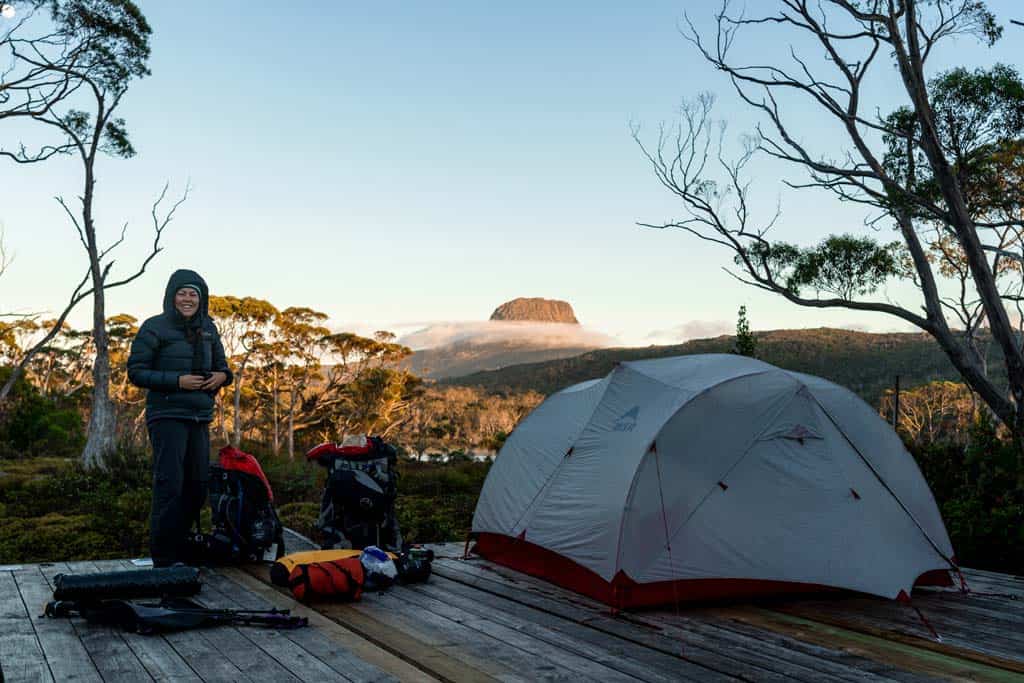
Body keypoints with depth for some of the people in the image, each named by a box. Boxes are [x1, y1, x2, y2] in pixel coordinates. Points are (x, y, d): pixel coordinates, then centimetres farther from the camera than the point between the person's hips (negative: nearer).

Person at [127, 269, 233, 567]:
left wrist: (223, 375, -3)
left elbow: (221, 364, 22)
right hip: (167, 416, -6)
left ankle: (181, 549, 24)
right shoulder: (155, 327, -5)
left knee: (197, 486, 10)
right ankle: (164, 558, -3)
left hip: (200, 418, 6)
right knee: (170, 484, -10)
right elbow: (135, 371, -7)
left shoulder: (207, 328, 12)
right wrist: (178, 381, -17)